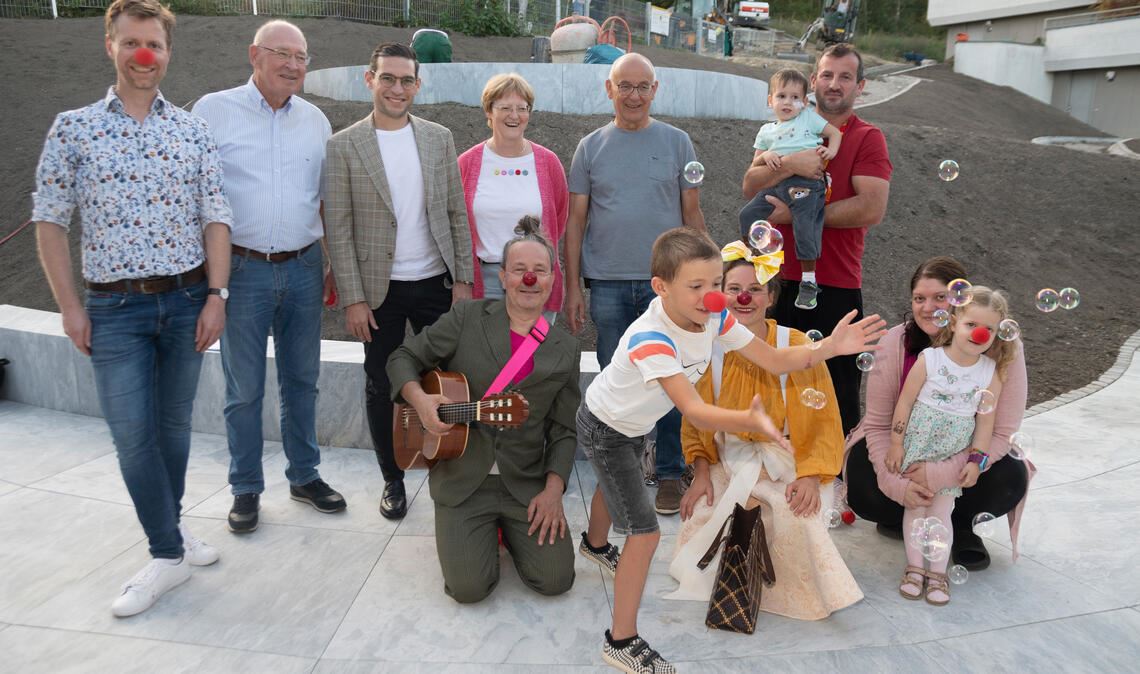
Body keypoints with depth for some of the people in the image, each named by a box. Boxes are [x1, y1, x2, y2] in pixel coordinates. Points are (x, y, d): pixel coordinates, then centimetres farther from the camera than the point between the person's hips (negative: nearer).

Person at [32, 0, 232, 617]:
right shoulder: (74, 128, 1)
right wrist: (69, 306, -3)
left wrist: (215, 295, -5)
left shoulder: (192, 131, 4)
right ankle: (169, 553, 12)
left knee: (174, 425, 12)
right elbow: (49, 220, 2)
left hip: (186, 299, 2)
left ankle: (170, 527, 31)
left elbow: (215, 218, 3)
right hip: (114, 308, -1)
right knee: (132, 435, -2)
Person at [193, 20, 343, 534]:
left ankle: (304, 476, 27)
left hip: (303, 268, 3)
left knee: (301, 380, 12)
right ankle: (246, 489, 20)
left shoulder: (315, 119, 9)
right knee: (244, 389, 5)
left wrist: (330, 263, 9)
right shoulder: (214, 110, -2)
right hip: (242, 270, -3)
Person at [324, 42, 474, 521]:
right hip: (379, 289, -1)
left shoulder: (439, 138, 5)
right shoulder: (343, 146, -3)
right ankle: (393, 480, 26)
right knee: (381, 387, 8)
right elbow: (338, 229, -5)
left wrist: (463, 279, 0)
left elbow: (456, 214, 6)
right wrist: (352, 299, -9)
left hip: (436, 283, 2)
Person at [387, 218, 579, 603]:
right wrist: (420, 400, -18)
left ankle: (508, 527, 22)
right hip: (462, 481, -1)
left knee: (555, 580, -9)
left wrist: (553, 489, -8)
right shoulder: (467, 319, -1)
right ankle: (482, 532, 20)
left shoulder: (565, 349, 4)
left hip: (527, 484, 2)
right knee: (468, 587, -13)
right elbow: (404, 358, 3)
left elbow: (564, 431, 6)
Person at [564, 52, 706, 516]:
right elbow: (576, 221, 7)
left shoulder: (676, 142, 6)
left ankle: (670, 473, 16)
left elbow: (692, 215, 7)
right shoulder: (591, 147, 8)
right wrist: (572, 287, 2)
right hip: (608, 285, 1)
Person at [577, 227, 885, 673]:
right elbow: (693, 411, -50)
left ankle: (595, 545, 68)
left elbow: (774, 360, -15)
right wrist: (750, 420, -66)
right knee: (645, 533, -11)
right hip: (604, 430, -8)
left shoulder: (714, 318, -19)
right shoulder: (650, 339, -42)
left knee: (615, 486, 35)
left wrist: (830, 347, -30)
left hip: (635, 425, 8)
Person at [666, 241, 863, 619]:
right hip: (728, 463, 3)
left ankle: (802, 593, 5)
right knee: (700, 519, -19)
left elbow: (822, 420, -9)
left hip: (784, 464, -2)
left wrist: (810, 476, -21)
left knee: (796, 518, -29)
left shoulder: (797, 347, -12)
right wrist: (702, 472, -5)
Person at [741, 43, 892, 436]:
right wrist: (790, 164, -17)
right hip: (780, 279, 4)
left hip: (836, 288, -3)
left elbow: (872, 209, -13)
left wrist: (796, 215, -11)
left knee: (838, 397, 4)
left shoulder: (867, 139, 1)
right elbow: (751, 187, 1)